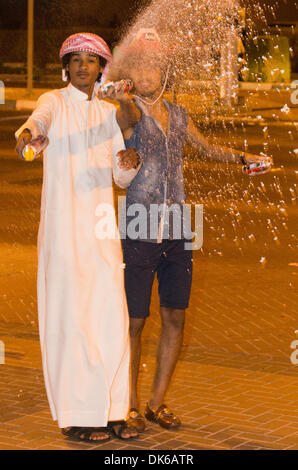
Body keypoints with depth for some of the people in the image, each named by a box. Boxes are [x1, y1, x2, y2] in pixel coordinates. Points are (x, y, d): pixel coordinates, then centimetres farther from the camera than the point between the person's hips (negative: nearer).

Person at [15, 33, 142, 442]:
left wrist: (130, 163, -11)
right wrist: (27, 132, -48)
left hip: (101, 225, 5)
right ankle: (76, 415, 1)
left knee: (110, 313, 3)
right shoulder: (55, 102, 1)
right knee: (71, 316, -6)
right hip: (64, 225, -5)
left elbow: (121, 178, 12)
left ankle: (110, 411, 11)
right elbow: (40, 118, -24)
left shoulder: (109, 113, 15)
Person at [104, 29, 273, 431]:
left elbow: (207, 148, 26)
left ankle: (157, 403, 18)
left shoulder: (177, 115, 12)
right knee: (135, 321, -2)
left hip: (176, 232, 5)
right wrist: (121, 99, -52)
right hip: (139, 232, -5)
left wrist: (241, 157, 10)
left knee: (175, 317, 5)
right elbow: (131, 115, -29)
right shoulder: (130, 111, -5)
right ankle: (130, 405, 12)